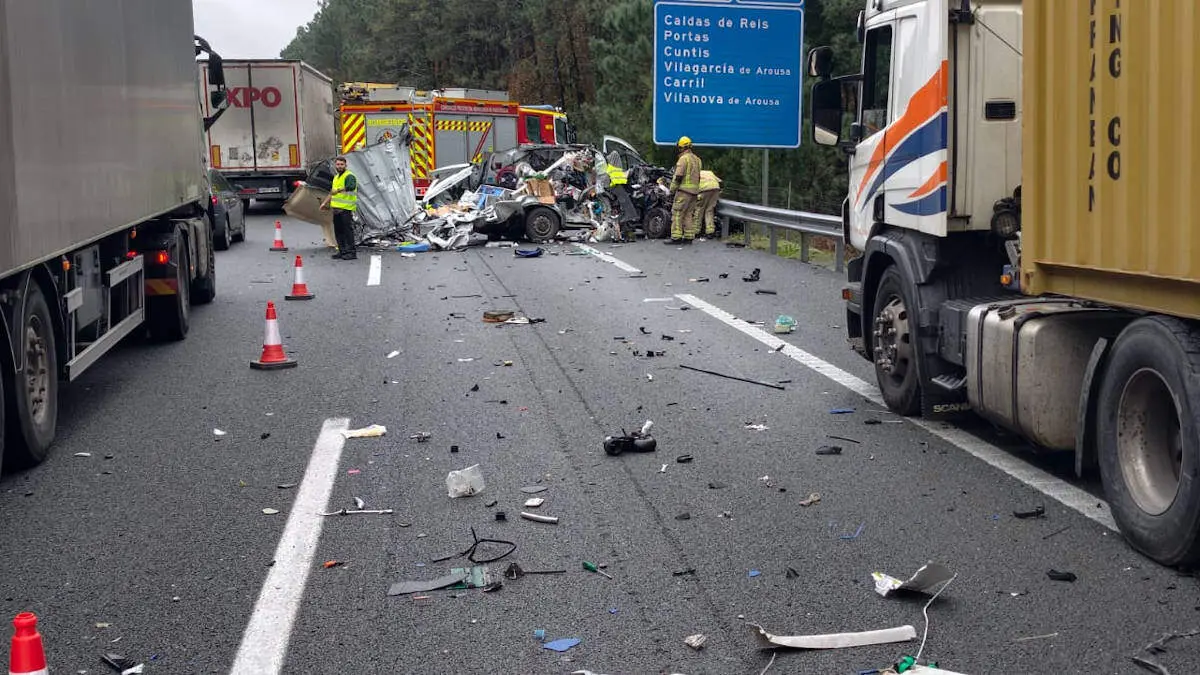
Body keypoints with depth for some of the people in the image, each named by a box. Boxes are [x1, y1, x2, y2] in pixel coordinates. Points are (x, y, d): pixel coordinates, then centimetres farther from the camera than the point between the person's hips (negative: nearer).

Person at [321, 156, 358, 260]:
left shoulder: (349, 176, -8)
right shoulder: (336, 177, 22)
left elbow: (351, 186, -30)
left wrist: (339, 190, -42)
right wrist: (325, 202, 31)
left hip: (346, 209, -9)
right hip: (336, 208, 9)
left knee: (348, 230, -9)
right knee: (338, 231, 11)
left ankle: (352, 252, -6)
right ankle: (342, 251, 19)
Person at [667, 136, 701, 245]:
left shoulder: (684, 158, -10)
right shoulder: (697, 159, 17)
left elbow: (679, 176, -16)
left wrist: (672, 188, -7)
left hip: (684, 189, -8)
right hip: (694, 190, 8)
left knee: (677, 212, -7)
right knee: (688, 214, 12)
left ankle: (676, 237, -12)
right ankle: (689, 237, 9)